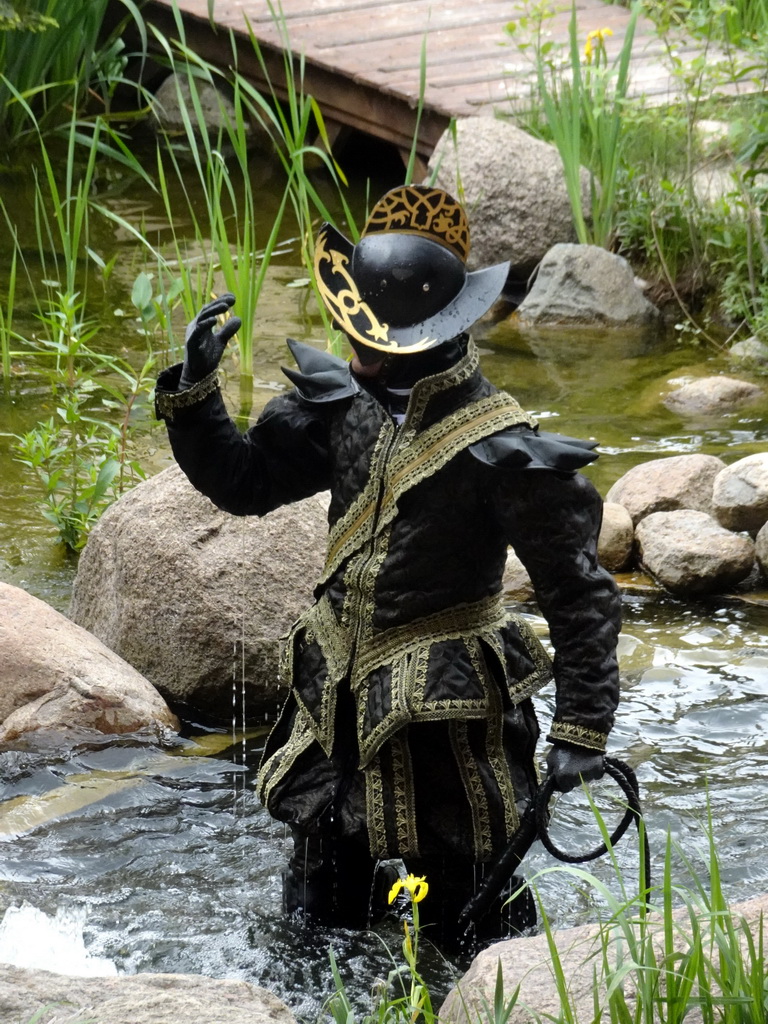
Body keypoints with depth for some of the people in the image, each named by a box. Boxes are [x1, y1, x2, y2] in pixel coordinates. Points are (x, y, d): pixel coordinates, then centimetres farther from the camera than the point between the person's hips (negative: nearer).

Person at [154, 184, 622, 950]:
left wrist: (582, 729, -16)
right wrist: (193, 392, -7)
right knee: (315, 926, 19)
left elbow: (579, 592, -16)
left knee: (472, 934, 6)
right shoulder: (344, 401, -2)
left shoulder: (499, 449, -21)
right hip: (336, 703, 6)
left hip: (444, 715, -6)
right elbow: (243, 482, 8)